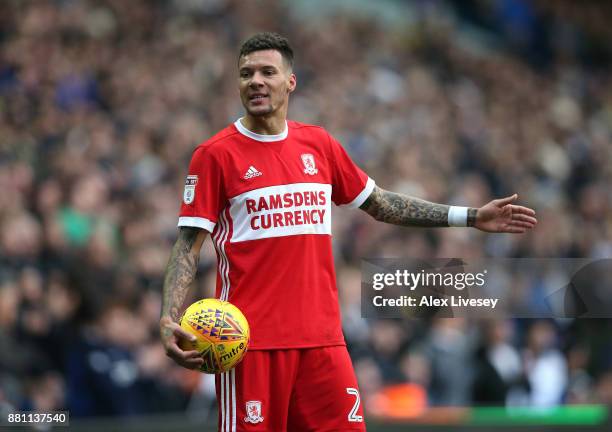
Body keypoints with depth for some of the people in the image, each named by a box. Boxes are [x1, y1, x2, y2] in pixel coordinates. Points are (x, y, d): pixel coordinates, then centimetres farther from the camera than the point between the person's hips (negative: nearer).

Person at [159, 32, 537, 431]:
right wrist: (169, 321, -18)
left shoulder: (320, 145, 11)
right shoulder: (216, 155, -3)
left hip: (321, 335, 4)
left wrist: (472, 218, 17)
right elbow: (188, 245, -4)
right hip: (251, 338, -4)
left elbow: (380, 204, 20)